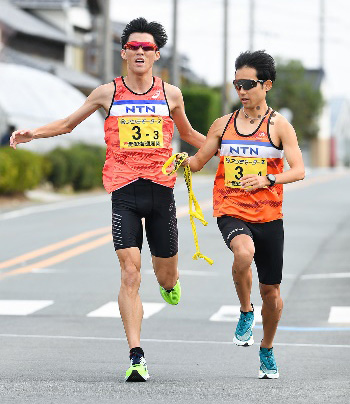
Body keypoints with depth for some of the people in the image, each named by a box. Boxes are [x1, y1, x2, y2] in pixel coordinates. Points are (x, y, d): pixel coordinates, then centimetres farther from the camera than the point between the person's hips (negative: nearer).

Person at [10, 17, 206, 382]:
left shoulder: (170, 94, 9)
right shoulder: (107, 93, 6)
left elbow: (188, 134, 26)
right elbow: (68, 124, 17)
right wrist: (33, 133, 1)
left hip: (161, 188, 2)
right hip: (124, 190, -2)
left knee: (166, 275, 8)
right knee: (130, 273, -13)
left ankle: (169, 282, 49)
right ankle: (136, 358, -13)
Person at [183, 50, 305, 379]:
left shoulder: (279, 126, -1)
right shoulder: (223, 125, 8)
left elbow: (298, 170, -10)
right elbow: (198, 161, 15)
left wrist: (268, 180, -28)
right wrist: (180, 160, -8)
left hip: (268, 216, 0)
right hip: (231, 212, 0)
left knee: (271, 292, 6)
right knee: (243, 252, -34)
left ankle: (267, 350, 32)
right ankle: (245, 312, -9)